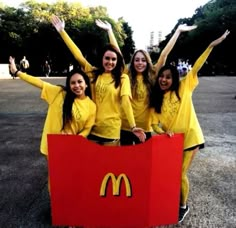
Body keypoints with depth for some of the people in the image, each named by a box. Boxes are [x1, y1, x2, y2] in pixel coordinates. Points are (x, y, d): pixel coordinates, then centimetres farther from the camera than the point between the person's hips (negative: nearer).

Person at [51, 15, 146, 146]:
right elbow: (78, 56, 0)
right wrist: (62, 31, -3)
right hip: (92, 128, 3)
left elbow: (126, 102, -14)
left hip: (111, 130, -3)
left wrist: (133, 126, -27)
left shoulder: (123, 78, -3)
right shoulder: (94, 73, 5)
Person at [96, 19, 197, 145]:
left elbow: (164, 54, -1)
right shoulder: (126, 75, -2)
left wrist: (178, 30, 1)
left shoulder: (152, 76, 1)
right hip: (126, 126, -1)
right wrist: (109, 30, -3)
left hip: (145, 127, 1)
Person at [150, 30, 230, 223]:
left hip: (189, 137, -3)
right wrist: (162, 132, -20)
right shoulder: (156, 99, 1)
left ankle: (183, 206, 28)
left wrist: (212, 45, -14)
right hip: (170, 141, 4)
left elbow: (196, 68, -11)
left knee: (180, 174, 2)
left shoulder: (184, 87, -6)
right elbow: (154, 123, 0)